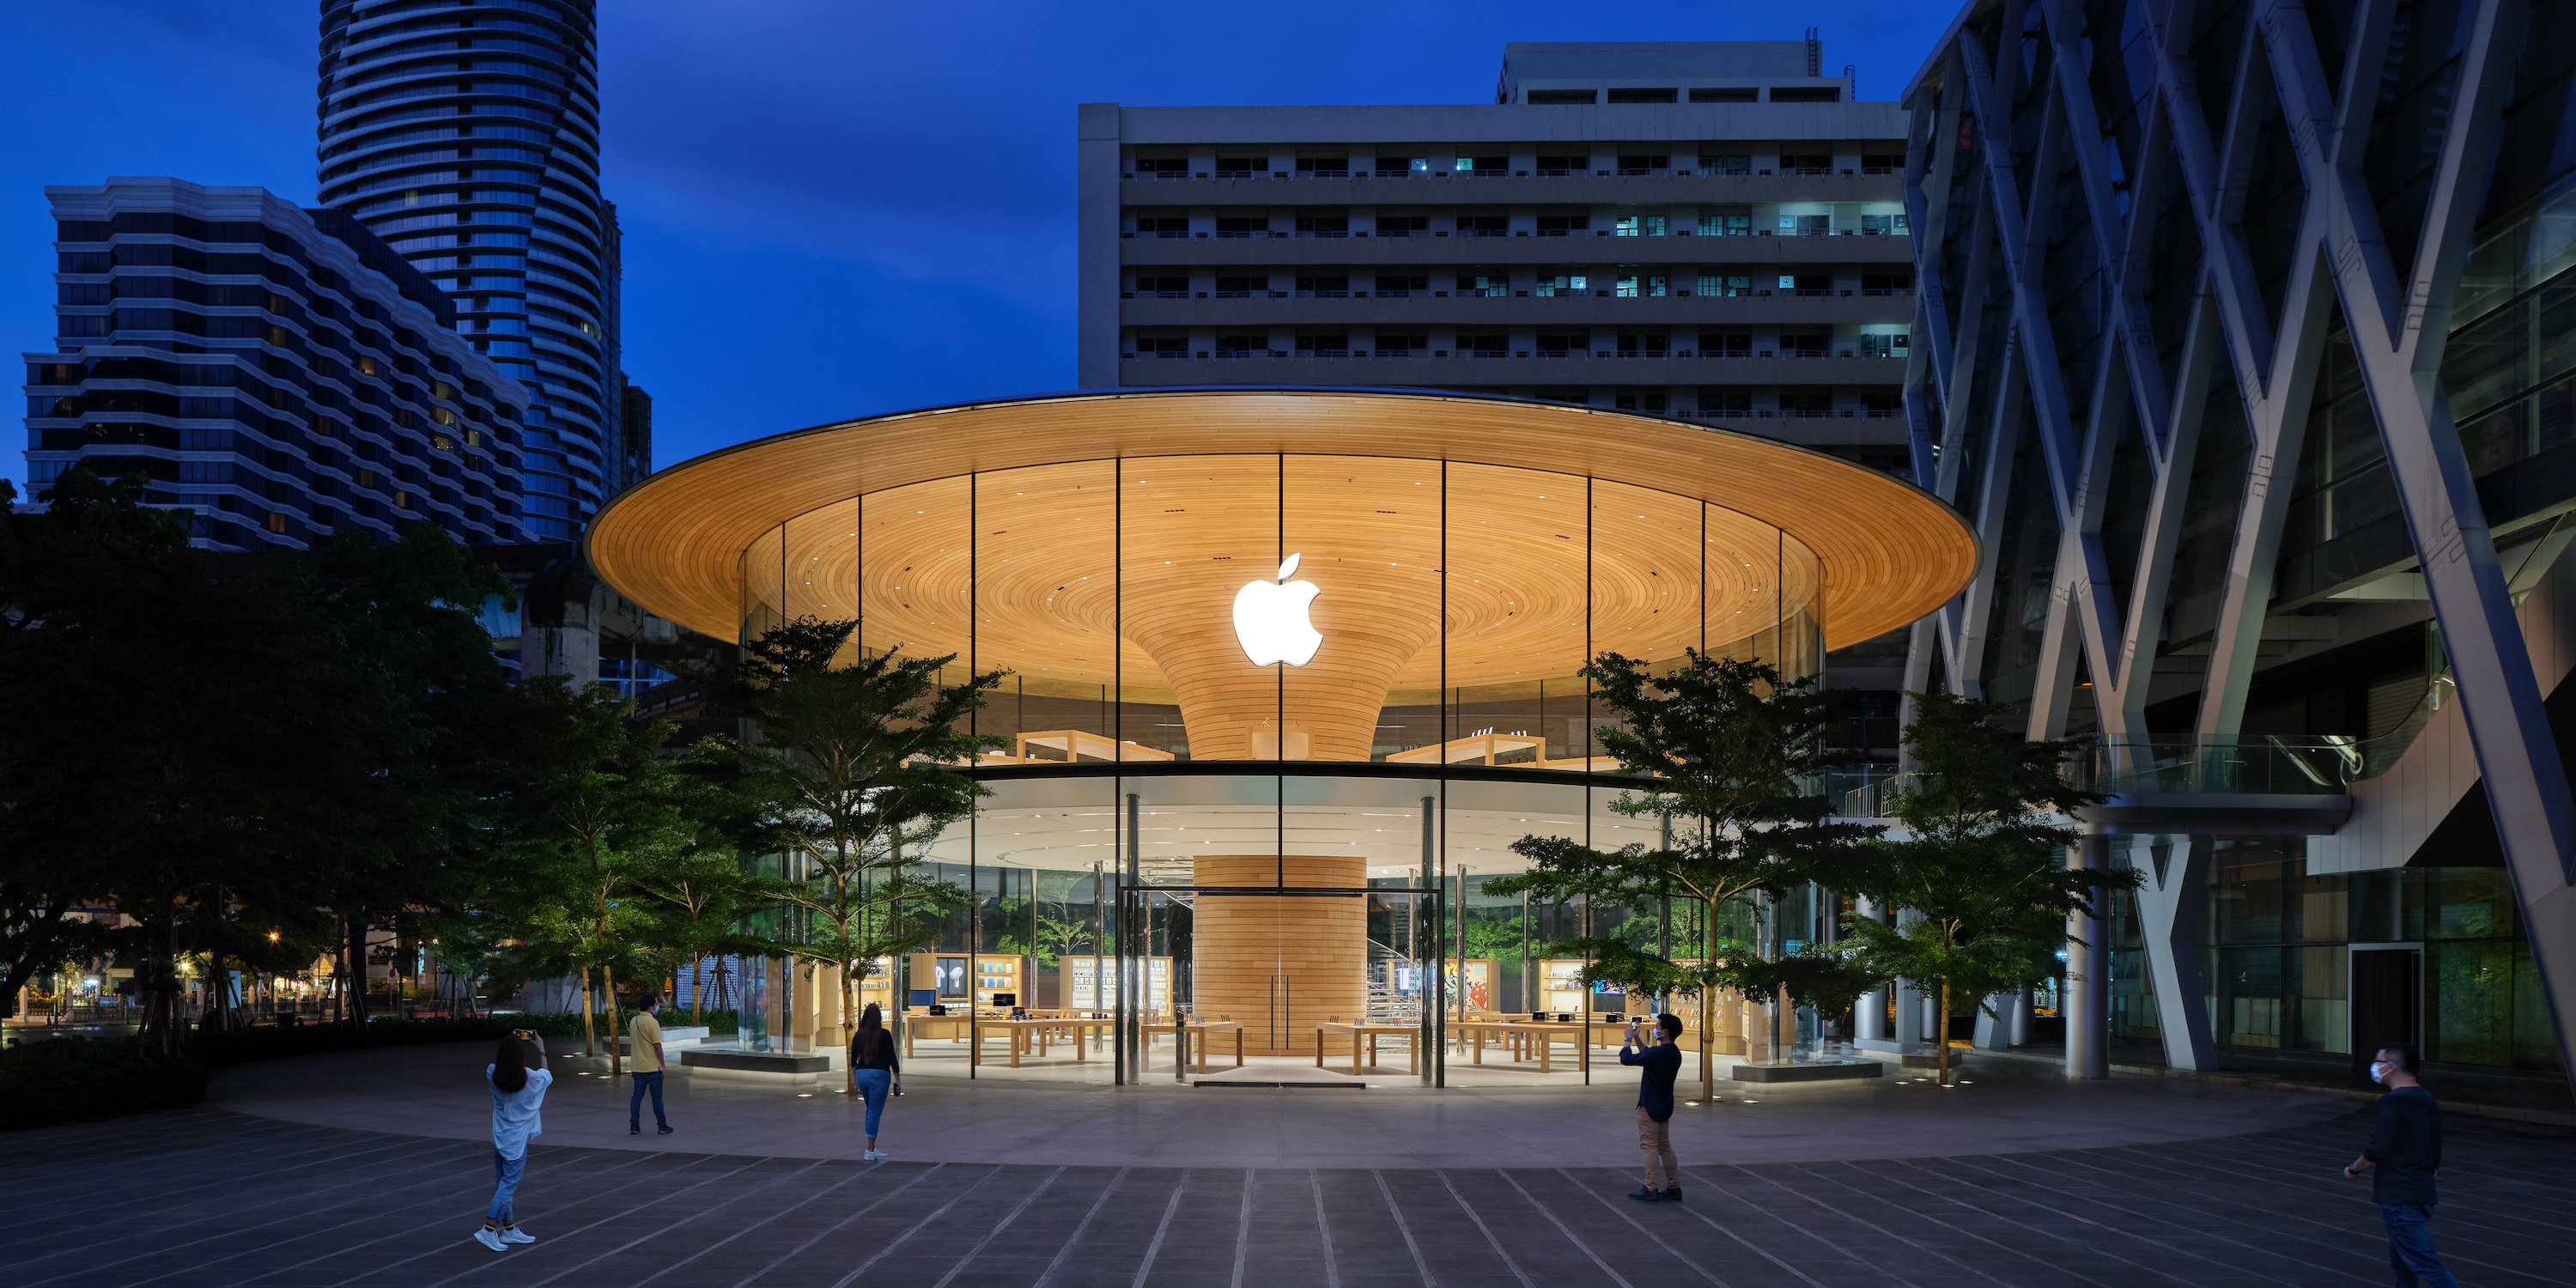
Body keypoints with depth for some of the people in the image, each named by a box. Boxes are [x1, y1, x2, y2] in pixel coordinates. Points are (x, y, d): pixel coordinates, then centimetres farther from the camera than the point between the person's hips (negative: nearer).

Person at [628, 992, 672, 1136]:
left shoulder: (634, 1021, 5)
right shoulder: (652, 1022, -17)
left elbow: (632, 1040, 15)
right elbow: (657, 1046, -16)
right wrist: (662, 1065, -8)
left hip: (637, 1067, 6)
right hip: (652, 1066, -6)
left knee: (637, 1096, 8)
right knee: (657, 1097, 3)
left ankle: (634, 1125, 5)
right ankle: (662, 1125, 10)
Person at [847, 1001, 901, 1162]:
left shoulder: (858, 1035, 5)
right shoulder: (884, 1035, -9)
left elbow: (853, 1060, 10)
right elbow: (892, 1059, -9)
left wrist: (855, 1080, 20)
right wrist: (898, 1080, -2)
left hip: (861, 1074, 5)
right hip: (879, 1075, -5)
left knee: (871, 1111, 19)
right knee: (875, 1112, -2)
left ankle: (872, 1148, 19)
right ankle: (870, 1151, -2)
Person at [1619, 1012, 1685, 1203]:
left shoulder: (1659, 1053, -23)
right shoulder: (1674, 1053, 6)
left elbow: (1626, 1058, -19)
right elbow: (1647, 1055, 24)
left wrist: (1628, 1039, -4)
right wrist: (1636, 1038, 19)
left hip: (1650, 1107, -9)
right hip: (1664, 1106, 9)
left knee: (1650, 1147, -4)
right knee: (1664, 1146, 14)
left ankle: (1651, 1189, -4)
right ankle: (1673, 1188, 16)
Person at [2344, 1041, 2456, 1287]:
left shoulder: (2392, 1102, -16)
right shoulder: (2428, 1101, 12)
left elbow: (2376, 1151, -20)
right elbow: (2435, 1158, 18)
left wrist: (2353, 1169, -3)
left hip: (2399, 1199, -9)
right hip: (2423, 1193, 9)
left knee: (2425, 1265, -10)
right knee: (2402, 1265, 19)